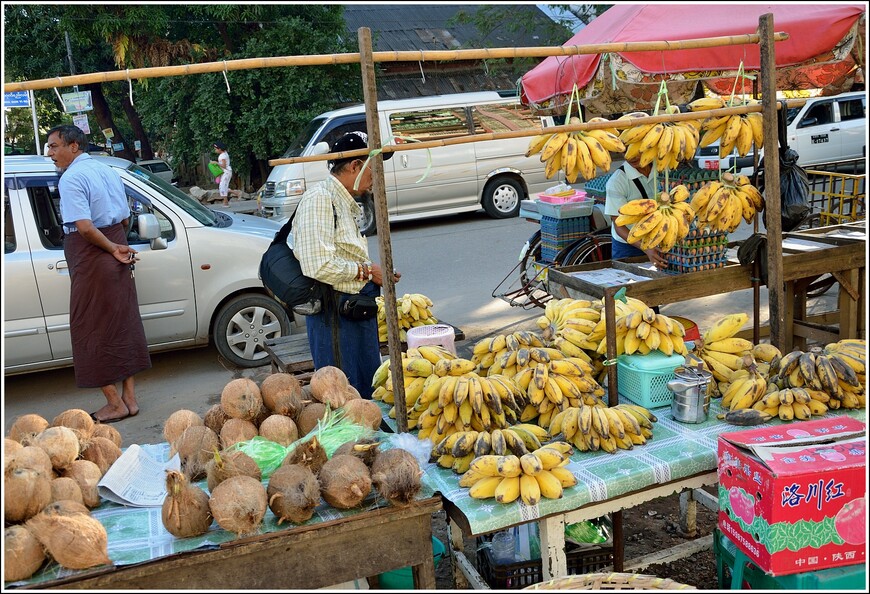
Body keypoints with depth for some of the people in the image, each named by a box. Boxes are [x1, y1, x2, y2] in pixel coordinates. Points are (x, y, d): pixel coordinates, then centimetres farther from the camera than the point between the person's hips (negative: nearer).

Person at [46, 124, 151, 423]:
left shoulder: (71, 178, -15)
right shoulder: (108, 171, 10)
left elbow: (84, 226, -24)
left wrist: (113, 248, -14)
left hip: (91, 264, -8)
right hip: (117, 263, 8)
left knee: (93, 333, 3)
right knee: (123, 326, 12)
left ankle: (115, 403, 8)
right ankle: (129, 398, 18)